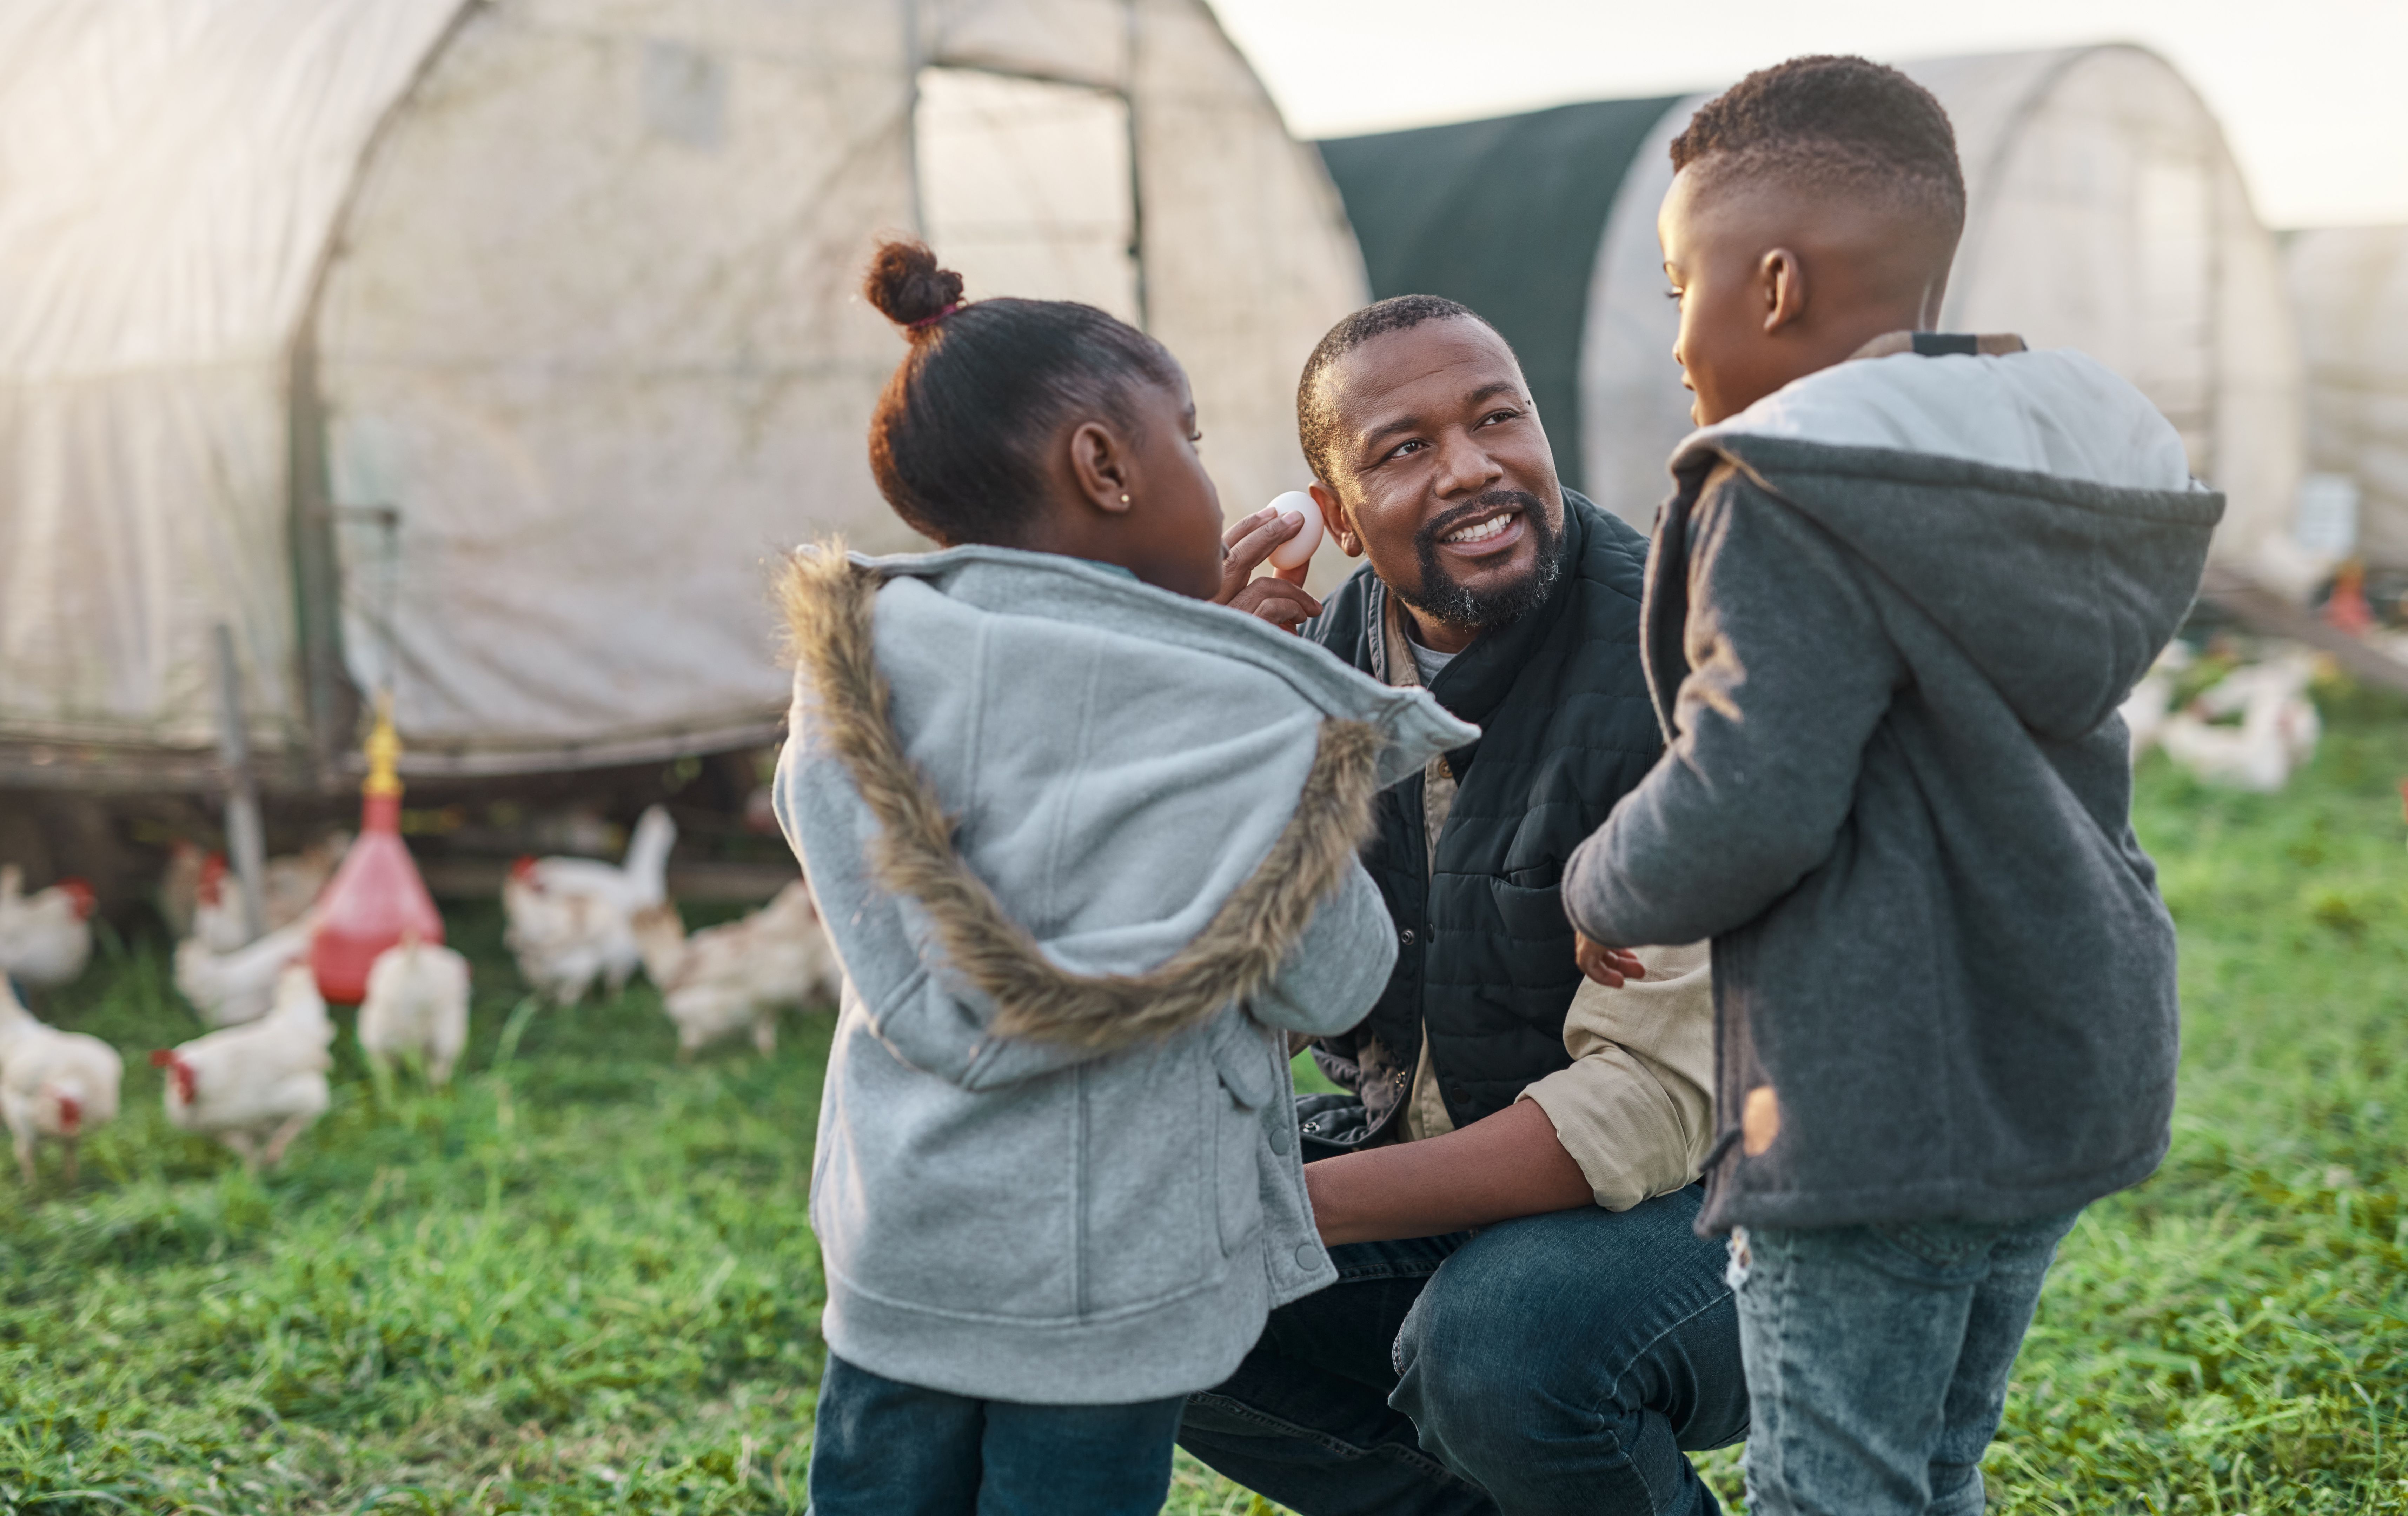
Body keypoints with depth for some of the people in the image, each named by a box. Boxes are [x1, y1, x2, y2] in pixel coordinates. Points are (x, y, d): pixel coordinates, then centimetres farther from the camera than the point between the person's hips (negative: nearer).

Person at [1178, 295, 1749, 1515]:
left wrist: (1298, 1211, -29)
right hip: (1430, 1156, 6)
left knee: (1499, 1343, -35)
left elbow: (1653, 1105, -25)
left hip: (1702, 1191, -6)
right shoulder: (1320, 658, -2)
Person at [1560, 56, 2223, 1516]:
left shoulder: (1790, 497, -17)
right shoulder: (2054, 474, 11)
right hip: (2071, 1065, 9)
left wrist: (1602, 892, -5)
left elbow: (1747, 806, -25)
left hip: (1876, 1103, -9)